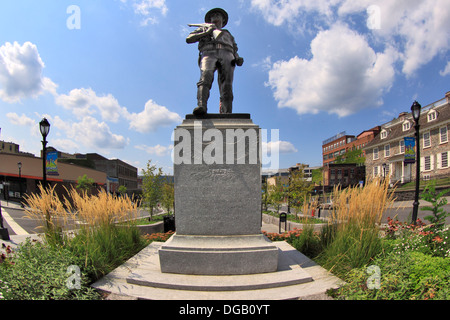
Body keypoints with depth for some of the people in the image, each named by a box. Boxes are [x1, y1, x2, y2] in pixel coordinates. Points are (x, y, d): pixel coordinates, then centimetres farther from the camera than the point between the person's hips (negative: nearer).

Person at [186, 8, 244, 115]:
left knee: (227, 86, -21)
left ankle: (226, 116, -36)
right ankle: (201, 106, -49)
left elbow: (234, 51, 29)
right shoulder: (204, 28, 35)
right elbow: (189, 39, 20)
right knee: (205, 77, -32)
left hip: (226, 55, 2)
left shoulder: (228, 34, 41)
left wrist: (238, 59, 6)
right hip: (209, 53, -1)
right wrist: (206, 33, 10)